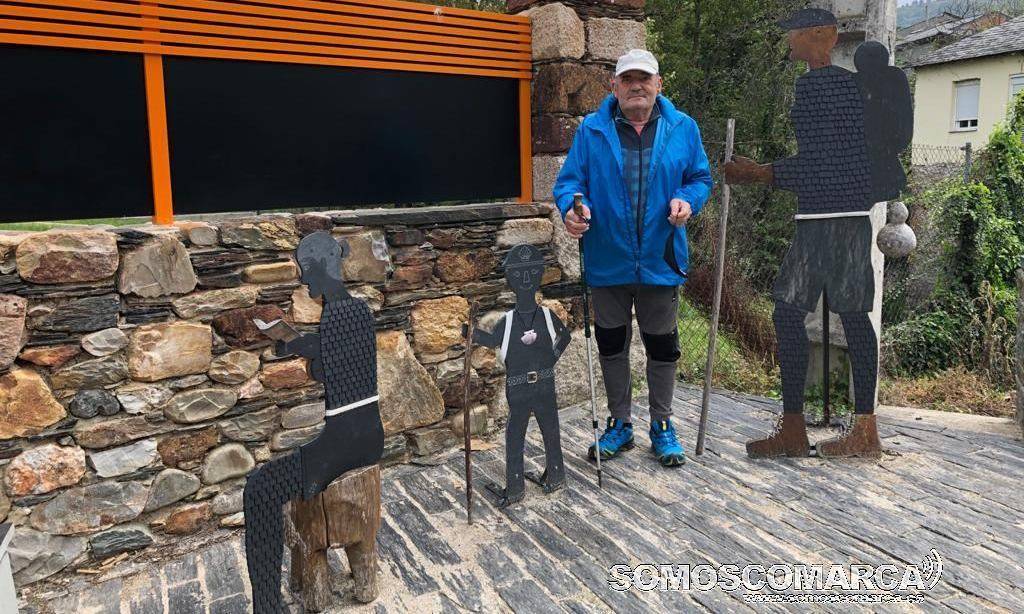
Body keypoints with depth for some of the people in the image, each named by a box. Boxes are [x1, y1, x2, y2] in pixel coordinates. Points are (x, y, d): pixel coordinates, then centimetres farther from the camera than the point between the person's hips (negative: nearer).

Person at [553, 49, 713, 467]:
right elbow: (570, 180, 0)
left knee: (662, 345, 10)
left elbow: (701, 177, 8)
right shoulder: (591, 130, 1)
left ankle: (662, 425, 28)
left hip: (660, 260, 0)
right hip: (608, 261, 0)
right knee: (611, 343, 11)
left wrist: (687, 200, -14)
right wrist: (571, 208, -22)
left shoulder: (682, 128, 4)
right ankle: (620, 423, 29)